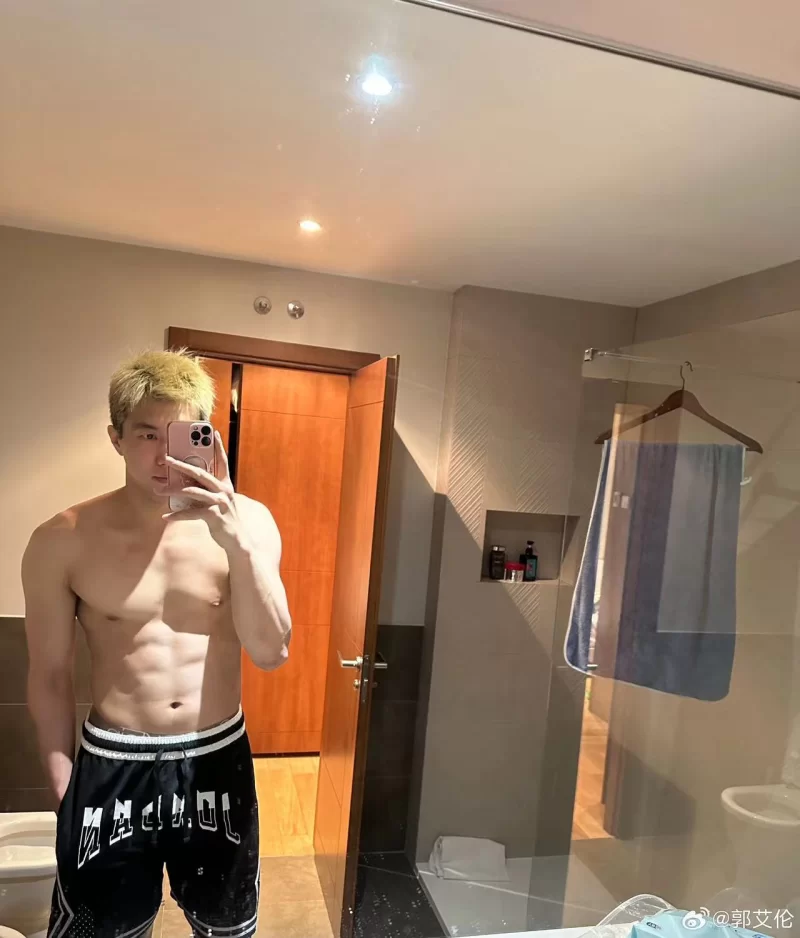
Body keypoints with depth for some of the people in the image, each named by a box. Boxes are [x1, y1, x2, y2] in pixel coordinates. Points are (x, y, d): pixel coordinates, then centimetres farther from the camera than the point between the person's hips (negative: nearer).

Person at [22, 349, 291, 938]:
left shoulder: (247, 520, -10)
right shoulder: (62, 542, -11)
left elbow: (271, 653, -15)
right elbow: (50, 676, 0)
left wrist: (238, 543, -28)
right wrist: (64, 788, 5)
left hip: (217, 762, 1)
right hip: (111, 769, -1)